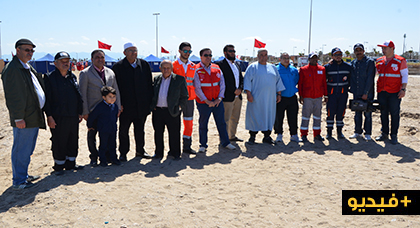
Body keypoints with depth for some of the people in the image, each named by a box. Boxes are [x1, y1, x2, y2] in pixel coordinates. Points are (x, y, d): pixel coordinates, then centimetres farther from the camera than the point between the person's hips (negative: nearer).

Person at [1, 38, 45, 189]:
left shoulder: (28, 68, 17)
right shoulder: (12, 69, -14)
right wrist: (18, 118, -20)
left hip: (34, 117, 10)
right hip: (24, 120, -10)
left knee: (27, 150, 19)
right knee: (21, 151, -1)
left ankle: (23, 175, 31)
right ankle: (18, 181, 10)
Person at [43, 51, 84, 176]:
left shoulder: (72, 77, 12)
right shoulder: (49, 78, -5)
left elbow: (79, 96, 16)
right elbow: (47, 99, -8)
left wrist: (80, 112, 14)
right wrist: (49, 116, -13)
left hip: (73, 116, 6)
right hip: (58, 117, -5)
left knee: (73, 141, 12)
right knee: (59, 142, 2)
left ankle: (71, 163, 27)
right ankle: (59, 166, 16)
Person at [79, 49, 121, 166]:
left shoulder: (110, 72, 9)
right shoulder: (85, 73, -4)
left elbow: (116, 91, 12)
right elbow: (82, 94, -6)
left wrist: (118, 107, 7)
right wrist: (85, 112, -9)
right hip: (93, 111, -3)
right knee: (92, 135, 7)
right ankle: (94, 157, 22)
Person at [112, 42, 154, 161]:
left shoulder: (144, 65, 5)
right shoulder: (118, 66, -5)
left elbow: (149, 84, 8)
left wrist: (150, 100, 2)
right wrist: (118, 103, -11)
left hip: (142, 105, 3)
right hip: (126, 106, -3)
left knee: (140, 130, 16)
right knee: (123, 130, 6)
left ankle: (140, 150, 30)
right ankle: (123, 153, 19)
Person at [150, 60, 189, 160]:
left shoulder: (179, 79, 1)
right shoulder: (156, 79, 11)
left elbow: (184, 96, 4)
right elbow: (152, 94, 18)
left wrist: (179, 107, -4)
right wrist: (152, 106, 6)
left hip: (172, 112, -3)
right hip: (157, 111, 3)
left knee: (174, 134, 2)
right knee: (158, 133, 10)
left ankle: (174, 153, 17)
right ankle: (158, 153, 23)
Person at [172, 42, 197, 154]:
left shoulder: (193, 66, 11)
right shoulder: (173, 65, -2)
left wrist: (194, 94, 8)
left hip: (189, 98, 4)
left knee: (189, 122, 6)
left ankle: (187, 146, 16)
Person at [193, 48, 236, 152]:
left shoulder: (217, 68, 8)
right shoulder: (197, 70, -6)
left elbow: (222, 84, 7)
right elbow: (197, 88, -11)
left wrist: (219, 98, -4)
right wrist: (207, 101, -14)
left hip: (217, 101, 4)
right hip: (203, 102, -4)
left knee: (221, 123, 10)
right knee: (203, 124, 6)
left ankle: (225, 142, 23)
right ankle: (203, 145, 20)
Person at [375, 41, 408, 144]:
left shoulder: (400, 61, -2)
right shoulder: (379, 61, 11)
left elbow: (405, 76, -2)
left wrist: (403, 89, -10)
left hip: (394, 93, -4)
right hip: (381, 92, 4)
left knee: (394, 113, -1)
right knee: (383, 113, 9)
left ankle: (394, 135, 7)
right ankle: (384, 133, 19)